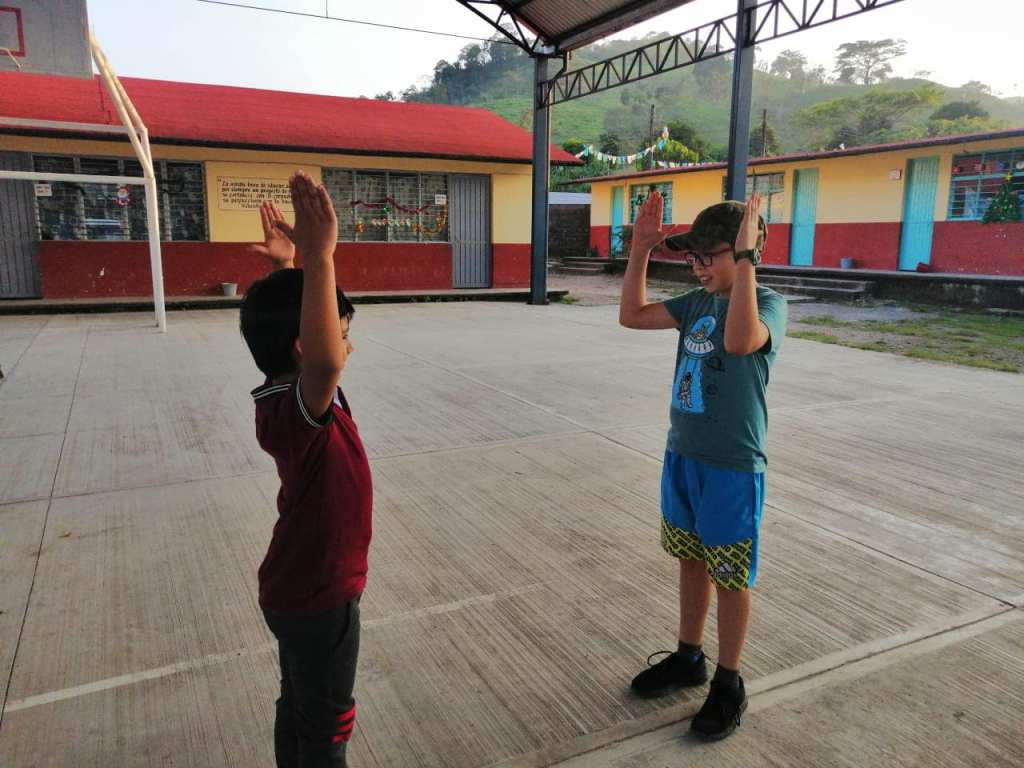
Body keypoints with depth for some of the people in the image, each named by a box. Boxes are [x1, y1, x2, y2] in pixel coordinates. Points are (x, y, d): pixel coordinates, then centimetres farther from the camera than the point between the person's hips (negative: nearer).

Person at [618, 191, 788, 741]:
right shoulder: (697, 302, 6)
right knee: (691, 560, 19)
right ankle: (688, 658, 38)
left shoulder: (769, 304, -14)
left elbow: (739, 341, -36)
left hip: (732, 466, -7)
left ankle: (728, 684, 25)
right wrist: (640, 249, -2)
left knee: (730, 576, 7)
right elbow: (632, 315, 6)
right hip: (682, 454, 7)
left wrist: (745, 258, -37)